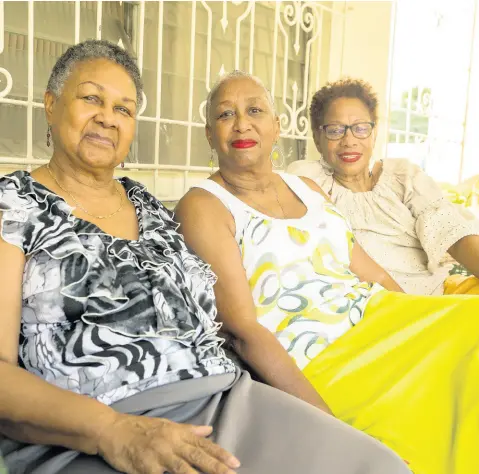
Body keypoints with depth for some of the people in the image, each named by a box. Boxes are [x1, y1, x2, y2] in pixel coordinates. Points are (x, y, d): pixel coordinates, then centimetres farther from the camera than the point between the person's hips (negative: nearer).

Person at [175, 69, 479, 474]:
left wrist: (432, 325, 5)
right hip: (306, 368, -7)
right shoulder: (204, 207, -4)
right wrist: (329, 424, -22)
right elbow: (242, 330, -14)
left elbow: (375, 277, 14)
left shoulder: (309, 188, 16)